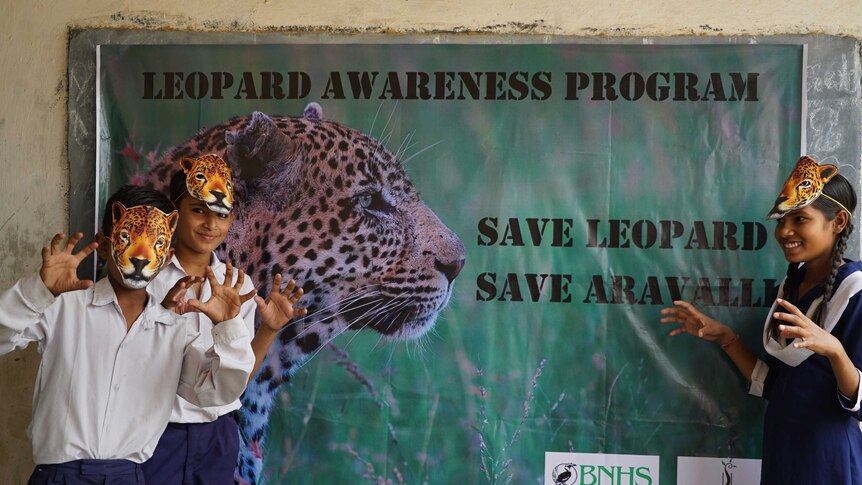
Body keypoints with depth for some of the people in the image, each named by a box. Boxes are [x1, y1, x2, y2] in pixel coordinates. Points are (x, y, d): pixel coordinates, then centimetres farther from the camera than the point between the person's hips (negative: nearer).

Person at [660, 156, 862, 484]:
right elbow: (772, 385, 8)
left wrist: (833, 349, -34)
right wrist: (725, 337, 0)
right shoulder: (789, 286, 6)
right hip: (779, 447, 7)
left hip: (830, 457, -7)